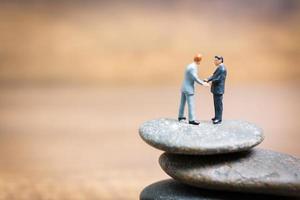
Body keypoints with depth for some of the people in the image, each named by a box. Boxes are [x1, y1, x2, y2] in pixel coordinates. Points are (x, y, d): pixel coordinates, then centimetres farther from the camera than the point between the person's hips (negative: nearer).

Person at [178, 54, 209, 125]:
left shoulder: (190, 66, 10)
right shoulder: (193, 68, -21)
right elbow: (195, 79, -25)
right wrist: (203, 83, -17)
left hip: (184, 88, 10)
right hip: (189, 89, -10)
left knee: (182, 102, 17)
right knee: (191, 104, -6)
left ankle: (180, 116, 28)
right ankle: (191, 120, -5)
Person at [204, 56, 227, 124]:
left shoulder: (221, 68, -18)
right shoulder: (220, 67, 15)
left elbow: (218, 79, -22)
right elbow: (215, 76, 16)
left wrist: (209, 80, -13)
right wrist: (208, 79, 1)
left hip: (218, 89, -10)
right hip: (217, 89, 10)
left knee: (218, 104, -5)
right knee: (216, 103, 16)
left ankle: (219, 119, -1)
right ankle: (217, 117, 24)